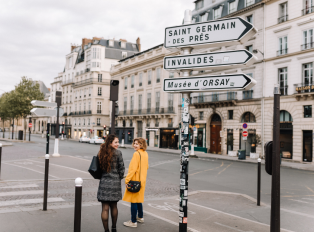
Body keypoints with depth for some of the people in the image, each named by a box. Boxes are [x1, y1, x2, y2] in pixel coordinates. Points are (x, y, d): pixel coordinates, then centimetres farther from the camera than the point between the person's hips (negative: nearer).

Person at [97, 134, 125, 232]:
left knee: (105, 208, 2)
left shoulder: (101, 153, 2)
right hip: (115, 182, -1)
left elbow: (99, 167, 5)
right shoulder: (117, 153, -9)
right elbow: (121, 168, -6)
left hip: (104, 182, 1)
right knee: (114, 206, 17)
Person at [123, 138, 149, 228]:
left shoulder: (137, 154, -18)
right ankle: (140, 217, 33)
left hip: (135, 180, -9)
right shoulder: (145, 154, 9)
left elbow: (133, 168, -21)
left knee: (134, 201, -3)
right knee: (138, 199, 21)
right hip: (142, 180, 9)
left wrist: (127, 180, -17)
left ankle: (133, 222, 2)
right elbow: (146, 167, 18)